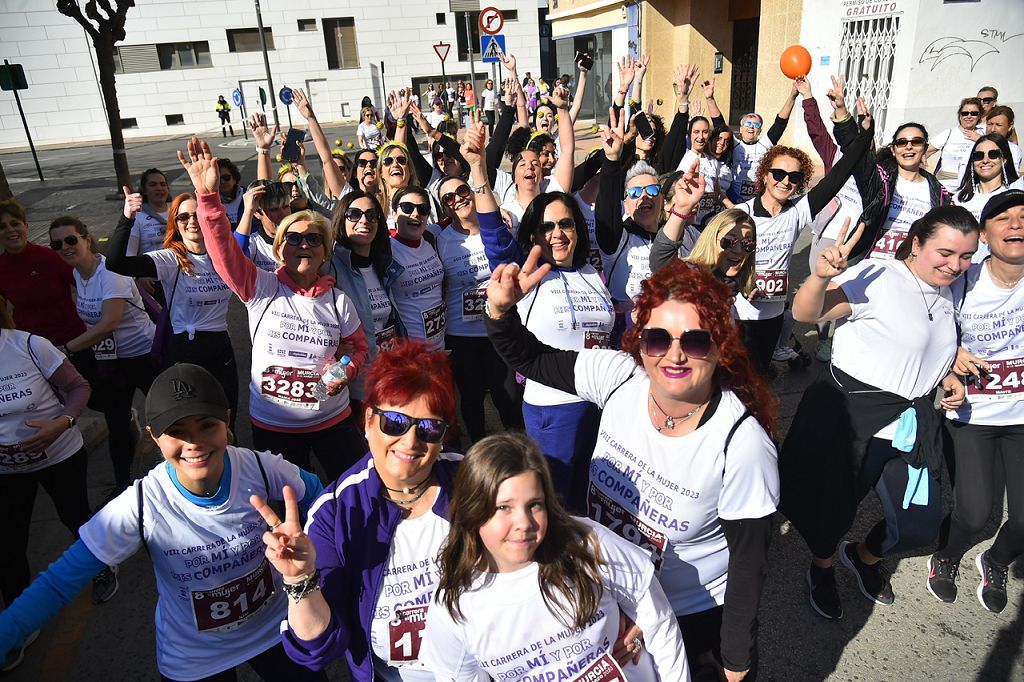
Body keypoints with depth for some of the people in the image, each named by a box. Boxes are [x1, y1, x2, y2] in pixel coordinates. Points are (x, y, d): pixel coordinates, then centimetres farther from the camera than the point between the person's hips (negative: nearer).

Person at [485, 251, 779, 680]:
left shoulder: (743, 444, -29)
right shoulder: (619, 376, -19)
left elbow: (749, 559, -18)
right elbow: (528, 358, -9)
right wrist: (501, 310, -29)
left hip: (695, 618, -4)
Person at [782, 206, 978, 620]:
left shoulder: (946, 294, 9)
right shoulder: (877, 278, -16)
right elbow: (805, 313, -28)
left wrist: (948, 376, 8)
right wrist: (822, 276, -47)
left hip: (913, 425, 7)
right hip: (853, 420, -7)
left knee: (921, 527, 10)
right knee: (836, 505, 10)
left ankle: (864, 556, 42)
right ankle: (821, 566, 43)